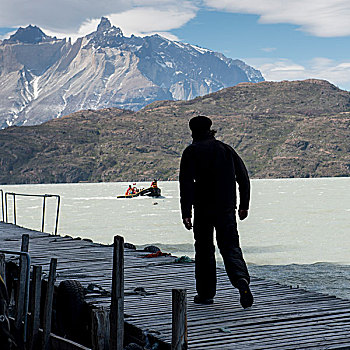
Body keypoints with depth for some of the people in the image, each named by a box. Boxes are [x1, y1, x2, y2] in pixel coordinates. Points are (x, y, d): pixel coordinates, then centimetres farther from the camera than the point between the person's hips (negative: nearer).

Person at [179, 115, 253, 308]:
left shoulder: (191, 151, -1)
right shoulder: (226, 149, 11)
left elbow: (186, 183, -11)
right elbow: (243, 177, 10)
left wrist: (186, 213, -13)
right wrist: (244, 205, 17)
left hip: (203, 209, -2)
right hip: (226, 209, 2)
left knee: (204, 249, 11)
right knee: (230, 247, 2)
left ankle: (206, 293, 17)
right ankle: (241, 279, -26)